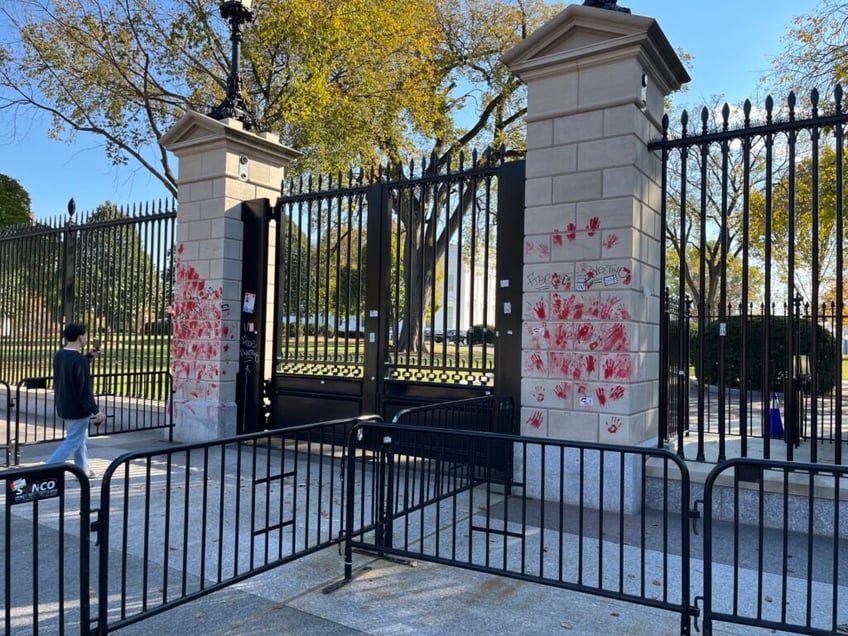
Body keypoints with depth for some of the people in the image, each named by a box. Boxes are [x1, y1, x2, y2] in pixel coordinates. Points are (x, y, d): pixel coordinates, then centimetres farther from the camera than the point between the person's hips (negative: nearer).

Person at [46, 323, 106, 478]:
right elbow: (84, 390, -23)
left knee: (80, 437, 20)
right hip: (77, 408, -9)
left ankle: (83, 470, 29)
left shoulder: (58, 355, 3)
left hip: (63, 406, 9)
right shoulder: (79, 360, -23)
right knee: (72, 442, 0)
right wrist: (95, 411, -17)